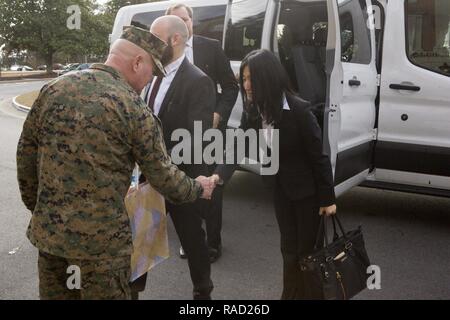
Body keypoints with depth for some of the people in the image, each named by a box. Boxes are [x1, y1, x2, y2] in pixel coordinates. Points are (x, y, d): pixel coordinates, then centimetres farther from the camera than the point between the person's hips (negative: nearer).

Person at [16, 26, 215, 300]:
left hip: (47, 229, 5)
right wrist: (198, 189, 12)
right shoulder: (133, 108, -13)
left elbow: (26, 151, 8)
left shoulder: (53, 89, 2)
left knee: (55, 293, 22)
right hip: (101, 238, -5)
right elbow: (161, 174, -6)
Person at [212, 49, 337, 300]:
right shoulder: (252, 112, -5)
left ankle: (309, 294, 28)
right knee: (289, 249, 18)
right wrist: (219, 175, -26)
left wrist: (327, 198, -14)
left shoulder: (299, 110, -24)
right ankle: (291, 294, 35)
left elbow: (318, 156, -18)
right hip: (281, 189, 6)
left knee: (307, 249, 8)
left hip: (307, 190, -6)